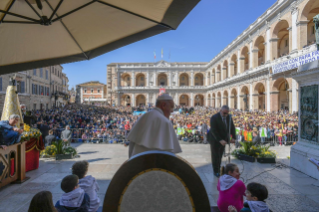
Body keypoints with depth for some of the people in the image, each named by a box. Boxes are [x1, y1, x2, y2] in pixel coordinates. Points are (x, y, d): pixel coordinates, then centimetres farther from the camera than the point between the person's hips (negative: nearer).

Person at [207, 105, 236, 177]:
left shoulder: (229, 117, -4)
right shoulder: (214, 118, -22)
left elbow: (232, 127, 0)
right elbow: (214, 131, -27)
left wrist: (233, 137, -14)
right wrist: (220, 140, -33)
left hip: (223, 140, 5)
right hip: (215, 140, -5)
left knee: (220, 155, 14)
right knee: (215, 156, 6)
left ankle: (219, 169, 29)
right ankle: (216, 171, 20)